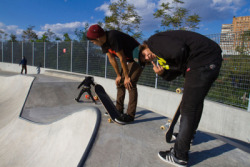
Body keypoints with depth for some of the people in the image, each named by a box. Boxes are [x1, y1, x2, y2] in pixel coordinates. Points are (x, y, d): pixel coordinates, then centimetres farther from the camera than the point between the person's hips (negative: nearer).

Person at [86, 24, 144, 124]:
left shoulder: (113, 38, -28)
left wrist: (127, 77, -17)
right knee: (120, 82, 8)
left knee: (130, 84, -18)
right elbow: (111, 59, 4)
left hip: (137, 57, -9)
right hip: (128, 59, 9)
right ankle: (119, 110, 19)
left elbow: (121, 58, -25)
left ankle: (130, 115, -12)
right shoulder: (104, 42, -1)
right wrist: (118, 75, 6)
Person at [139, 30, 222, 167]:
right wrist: (162, 73, -2)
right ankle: (189, 135, 46)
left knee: (188, 108, -7)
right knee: (196, 101, 23)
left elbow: (179, 51, -22)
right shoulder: (161, 54, 22)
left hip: (203, 60, -11)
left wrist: (183, 67, -5)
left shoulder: (154, 41, -5)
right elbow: (173, 74, 16)